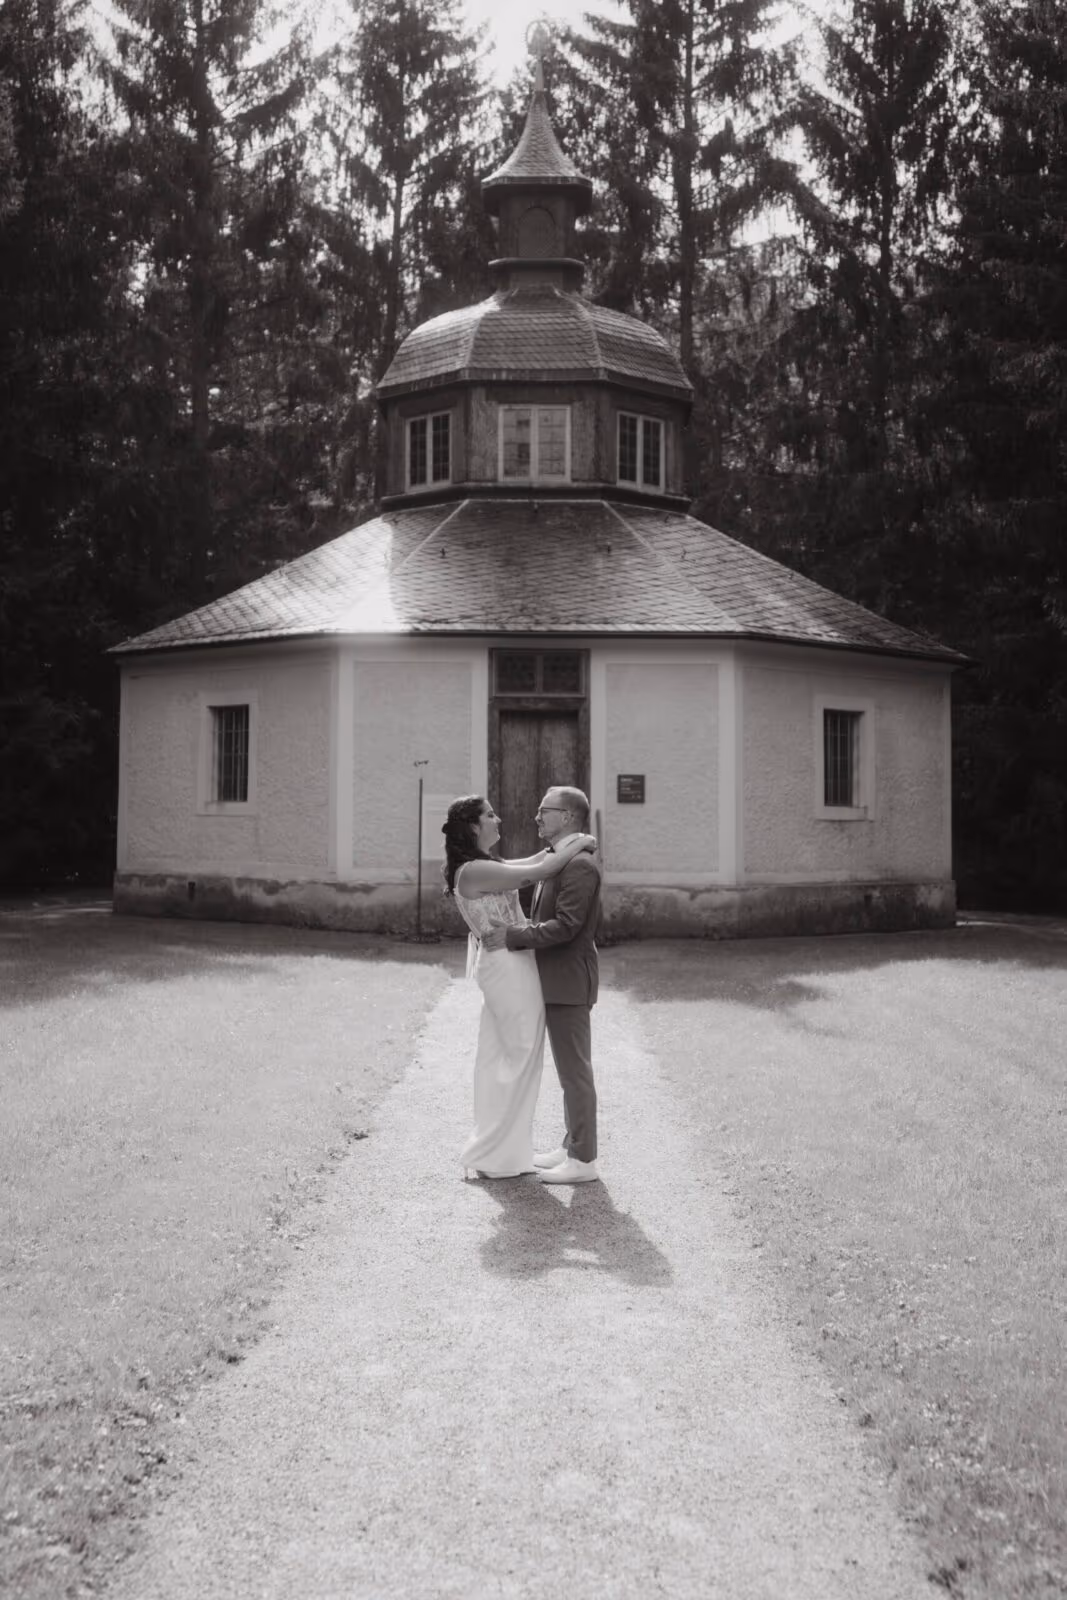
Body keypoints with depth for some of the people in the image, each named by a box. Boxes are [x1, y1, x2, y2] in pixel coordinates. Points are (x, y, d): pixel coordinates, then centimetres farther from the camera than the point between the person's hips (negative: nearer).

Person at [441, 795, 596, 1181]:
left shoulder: (480, 867, 11)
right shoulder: (474, 870, -20)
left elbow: (533, 862, 18)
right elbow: (538, 872, -23)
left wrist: (568, 844, 5)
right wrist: (578, 845, -10)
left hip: (498, 967, 10)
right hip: (509, 966, -10)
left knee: (498, 1057, 15)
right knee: (520, 1057, -1)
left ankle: (493, 1147, 24)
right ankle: (496, 1154, 6)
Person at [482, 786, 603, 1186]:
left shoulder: (580, 864, -18)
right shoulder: (560, 861, 15)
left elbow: (565, 925, -24)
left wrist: (513, 936, -22)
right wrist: (514, 928, 4)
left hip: (568, 982, -10)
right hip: (556, 982, 10)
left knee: (575, 1071, -3)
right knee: (570, 1070, 16)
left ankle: (583, 1160, 4)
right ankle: (572, 1147, 25)